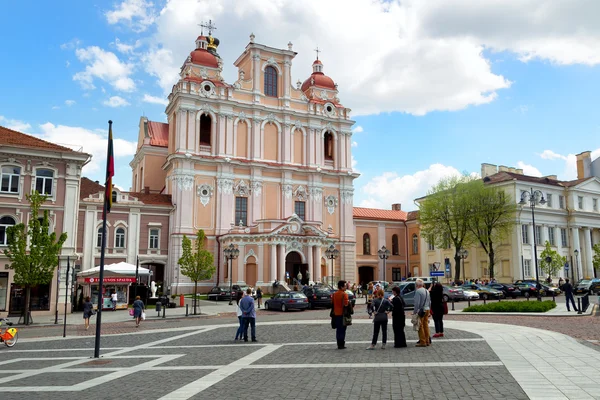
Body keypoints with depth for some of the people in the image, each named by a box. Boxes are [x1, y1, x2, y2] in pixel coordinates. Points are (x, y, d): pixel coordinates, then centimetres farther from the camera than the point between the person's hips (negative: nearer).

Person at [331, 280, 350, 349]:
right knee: (342, 330, 0)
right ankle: (342, 345, 3)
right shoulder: (344, 294, -14)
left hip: (336, 314, 6)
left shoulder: (334, 294, 7)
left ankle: (339, 344, 16)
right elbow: (345, 305, -20)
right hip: (342, 314, -6)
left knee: (338, 329, 12)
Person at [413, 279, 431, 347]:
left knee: (420, 326, -3)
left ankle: (422, 342, -2)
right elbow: (430, 302, 18)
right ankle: (427, 341, 18)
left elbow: (417, 303, -18)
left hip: (421, 310, -8)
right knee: (426, 325, 13)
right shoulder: (427, 291, 14)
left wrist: (414, 312, -13)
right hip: (427, 310, 8)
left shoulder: (418, 291, -13)